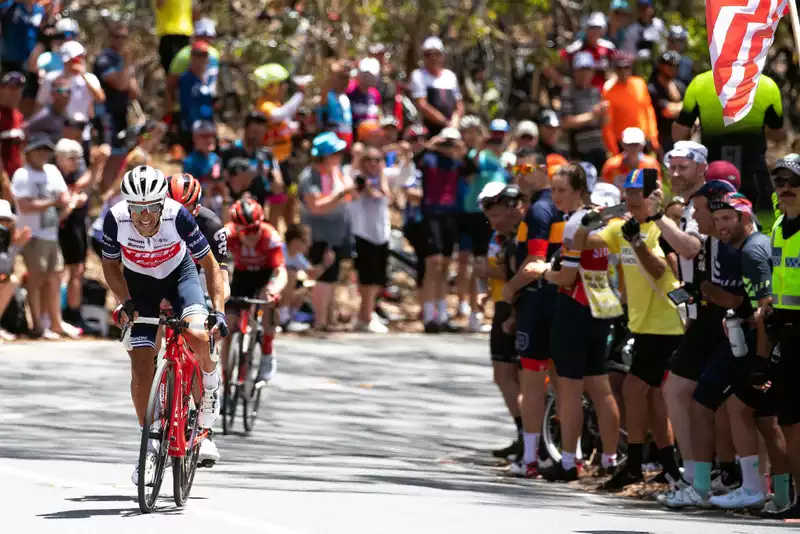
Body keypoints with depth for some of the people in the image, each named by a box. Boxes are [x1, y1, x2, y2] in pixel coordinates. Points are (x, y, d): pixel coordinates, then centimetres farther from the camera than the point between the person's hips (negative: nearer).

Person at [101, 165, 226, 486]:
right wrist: (125, 303, -21)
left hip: (179, 273, -1)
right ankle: (149, 444, 7)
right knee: (141, 366, -7)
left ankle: (210, 384, 4)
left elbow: (210, 265, -19)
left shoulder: (178, 216, -32)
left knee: (198, 336, -29)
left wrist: (218, 310, -26)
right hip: (139, 283, 1)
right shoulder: (116, 219, -29)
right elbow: (111, 265, -8)